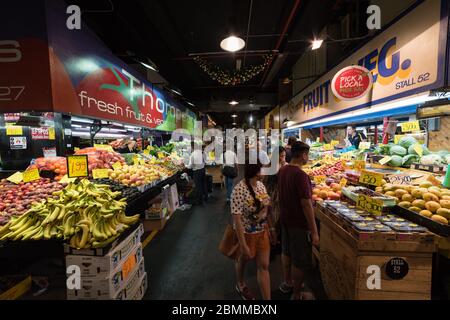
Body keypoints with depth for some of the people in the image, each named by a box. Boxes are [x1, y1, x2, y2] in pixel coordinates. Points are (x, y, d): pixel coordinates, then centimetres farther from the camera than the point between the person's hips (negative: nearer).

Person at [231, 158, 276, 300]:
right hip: (247, 234, -4)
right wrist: (243, 245, -22)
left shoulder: (261, 185, -6)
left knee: (264, 266, 14)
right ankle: (240, 285, 55)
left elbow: (265, 208, 5)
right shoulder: (239, 190, -28)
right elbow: (237, 219, -25)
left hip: (262, 232, 5)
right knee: (243, 260, 23)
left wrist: (270, 228, 9)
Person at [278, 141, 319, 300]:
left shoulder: (282, 171, 0)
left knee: (286, 252, 24)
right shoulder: (300, 175, -25)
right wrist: (314, 232, -18)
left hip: (285, 219, 8)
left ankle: (287, 283, 44)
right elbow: (306, 205, -25)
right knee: (300, 261, 10)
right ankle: (297, 295, 28)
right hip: (299, 223, -8)